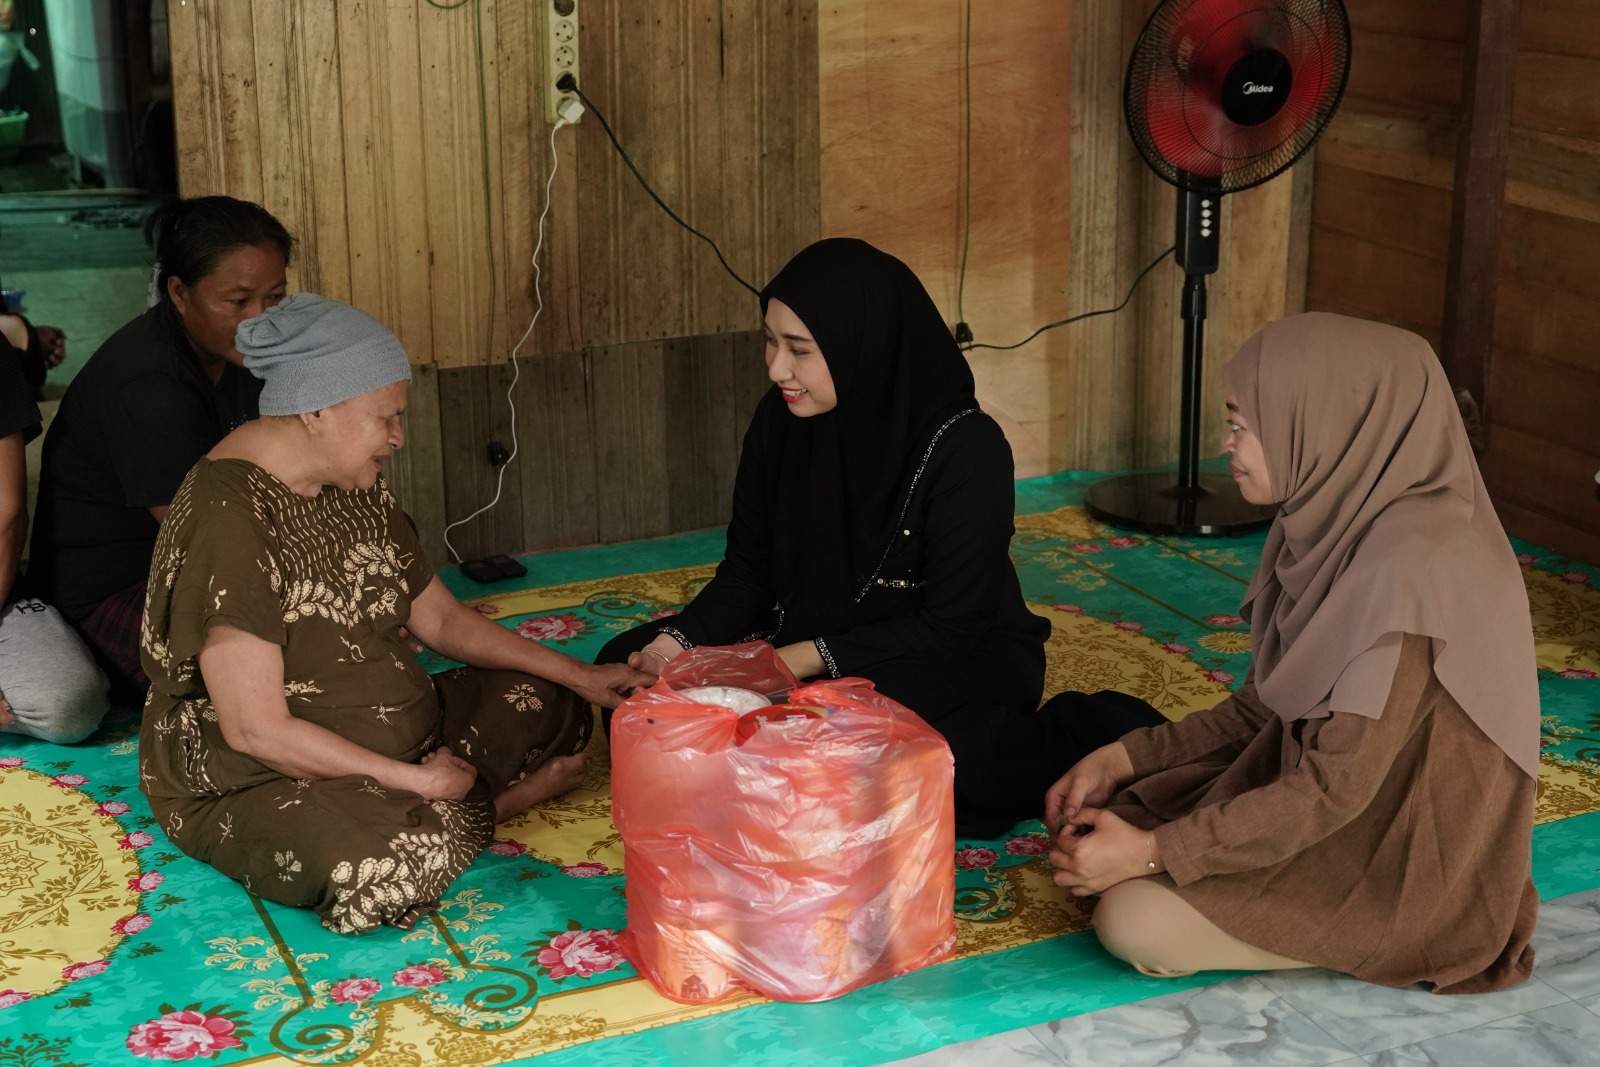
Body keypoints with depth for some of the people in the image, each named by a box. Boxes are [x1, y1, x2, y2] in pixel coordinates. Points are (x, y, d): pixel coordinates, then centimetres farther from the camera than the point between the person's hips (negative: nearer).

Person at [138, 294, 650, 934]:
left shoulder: (354, 489, 4)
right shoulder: (230, 520, -25)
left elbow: (440, 617, 13)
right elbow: (255, 730, -27)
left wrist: (579, 676, 6)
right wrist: (413, 779, -20)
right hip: (258, 786, -9)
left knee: (549, 706, 8)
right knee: (394, 863, -37)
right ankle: (509, 799, -9)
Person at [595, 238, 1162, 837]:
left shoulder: (966, 449, -23)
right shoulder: (781, 422, -6)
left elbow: (953, 625, -21)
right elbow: (747, 570, 2)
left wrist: (816, 657, -27)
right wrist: (680, 640, -17)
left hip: (958, 662, -6)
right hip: (802, 645, 6)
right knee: (629, 664, -5)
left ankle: (1091, 737, -12)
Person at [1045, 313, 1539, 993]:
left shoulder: (1414, 563, -29)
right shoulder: (1341, 519, -2)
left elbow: (1335, 788, -27)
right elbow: (1263, 706, 7)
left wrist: (1153, 852, -22)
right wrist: (1123, 760, -3)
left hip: (1408, 869, -8)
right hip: (1346, 804, 8)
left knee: (1136, 920, -17)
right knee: (1096, 826, 4)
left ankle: (1375, 938, -1)